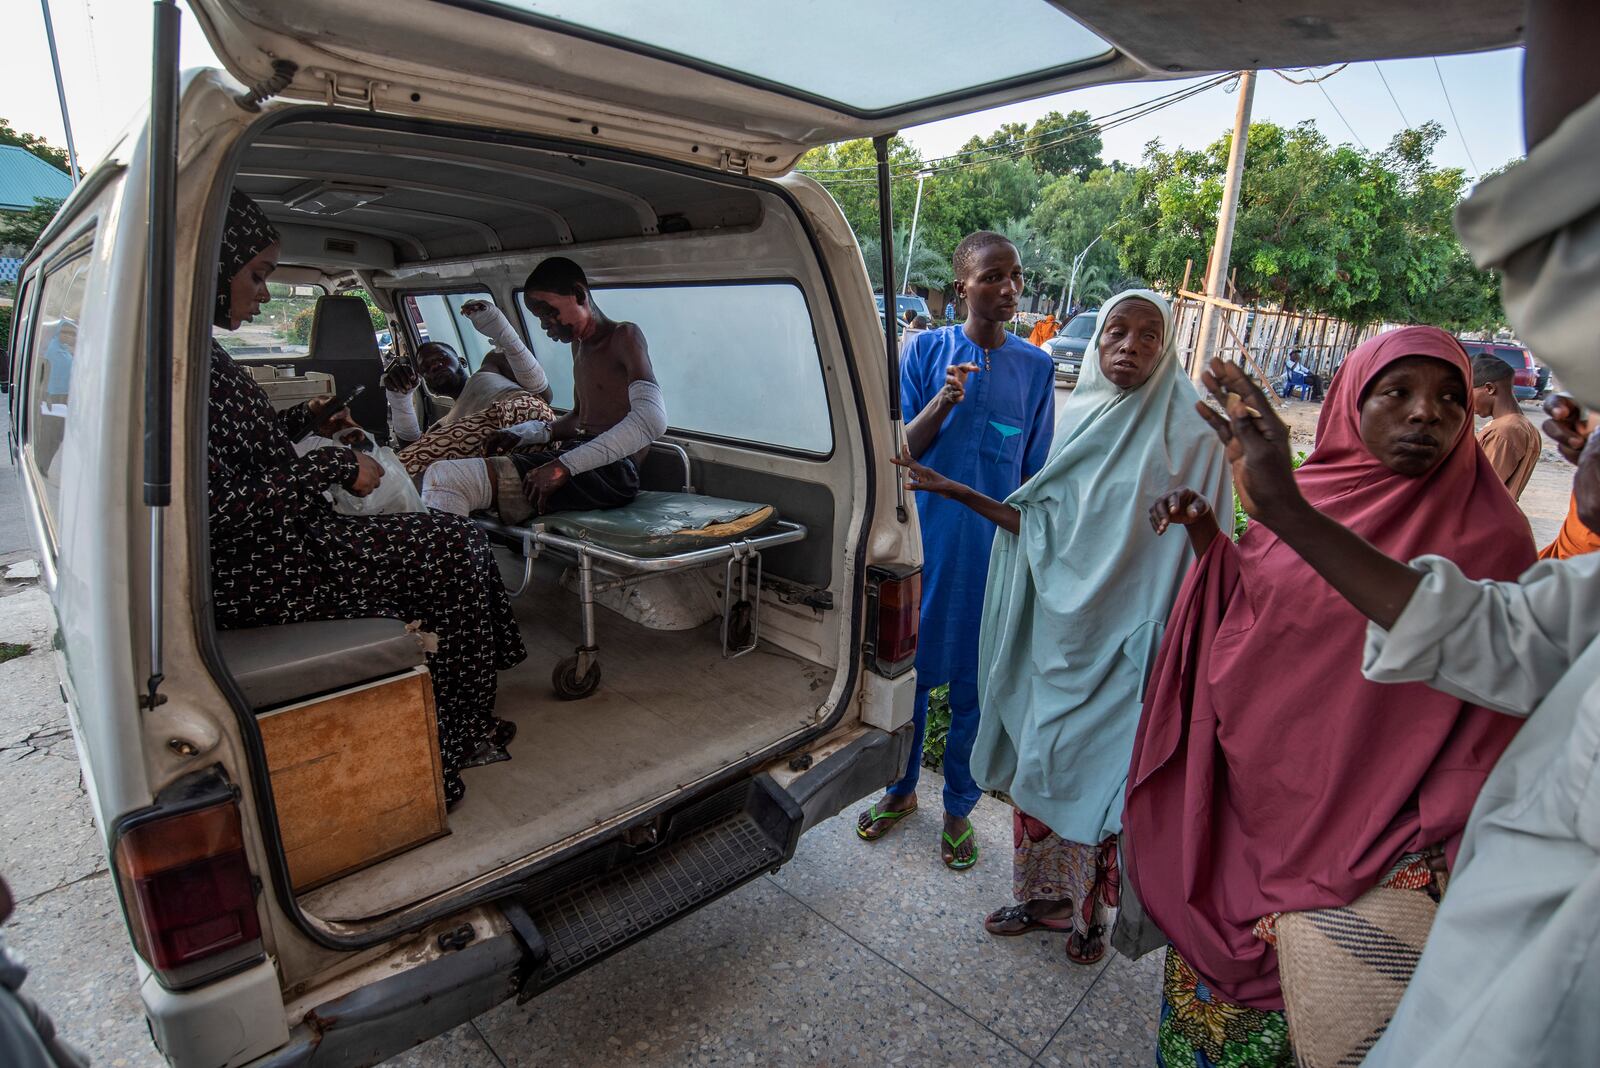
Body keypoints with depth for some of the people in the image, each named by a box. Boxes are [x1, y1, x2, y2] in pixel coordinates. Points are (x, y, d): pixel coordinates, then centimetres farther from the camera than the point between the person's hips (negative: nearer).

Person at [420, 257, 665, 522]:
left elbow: (652, 419, -23)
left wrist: (564, 466, -27)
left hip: (611, 470, -10)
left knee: (444, 478, -21)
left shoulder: (624, 336, -5)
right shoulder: (579, 344, 24)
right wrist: (519, 434, 15)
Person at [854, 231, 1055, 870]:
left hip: (994, 553, 0)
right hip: (925, 544, 0)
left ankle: (959, 810, 33)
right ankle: (901, 791, 37)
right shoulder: (926, 350, -2)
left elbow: (1035, 475, 5)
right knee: (909, 672, 13)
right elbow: (901, 452, -4)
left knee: (975, 687, 11)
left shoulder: (1036, 367, 0)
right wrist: (945, 400, -21)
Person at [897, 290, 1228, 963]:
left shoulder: (1188, 434, -9)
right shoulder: (1083, 421, 6)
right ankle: (1040, 897, 37)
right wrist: (955, 491, 2)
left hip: (1124, 642, -4)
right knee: (1040, 763, 14)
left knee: (1099, 773, 8)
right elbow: (1037, 522, 7)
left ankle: (1090, 914, 34)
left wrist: (1172, 643, -18)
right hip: (1057, 630, 5)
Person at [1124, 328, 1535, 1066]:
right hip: (1241, 793, 4)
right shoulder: (1301, 497, -2)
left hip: (1353, 828, -3)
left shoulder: (1492, 537, -11)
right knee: (1211, 941, 22)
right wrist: (1208, 544, -10)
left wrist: (1436, 854, -12)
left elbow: (1492, 711, -8)